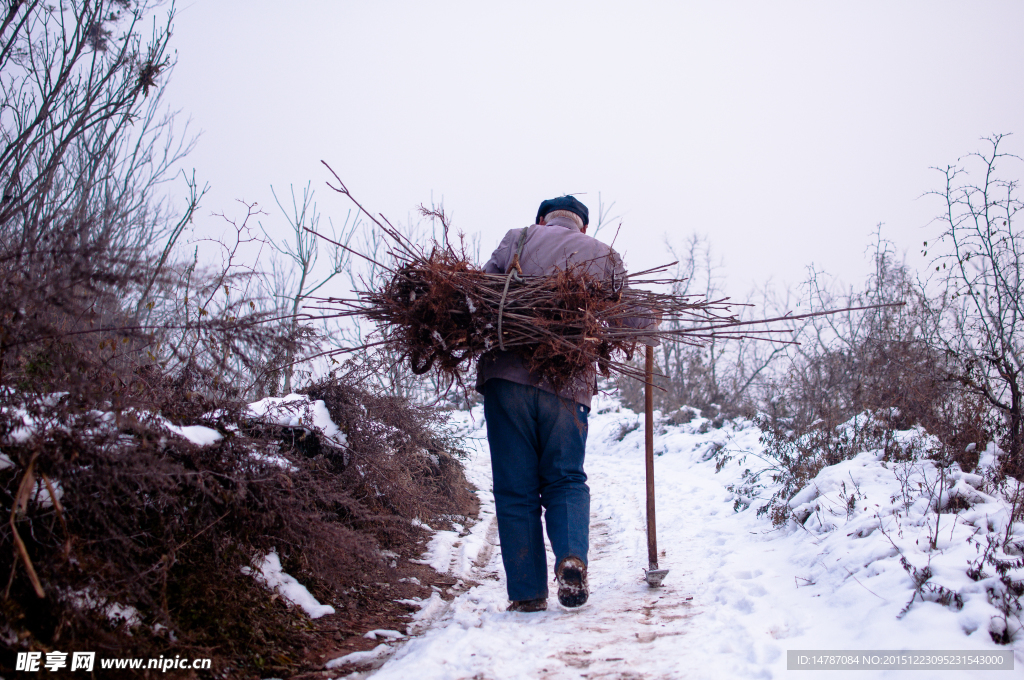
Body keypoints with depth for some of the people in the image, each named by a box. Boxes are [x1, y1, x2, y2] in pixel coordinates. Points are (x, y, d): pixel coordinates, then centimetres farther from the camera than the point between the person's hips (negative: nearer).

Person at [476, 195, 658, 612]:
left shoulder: (519, 239, 13)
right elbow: (635, 320, 12)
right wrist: (650, 317, 33)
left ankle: (527, 592, 9)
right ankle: (572, 556, -8)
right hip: (569, 385, 1)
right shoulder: (605, 256, 16)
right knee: (566, 480, 17)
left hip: (507, 376, -1)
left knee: (516, 488, 7)